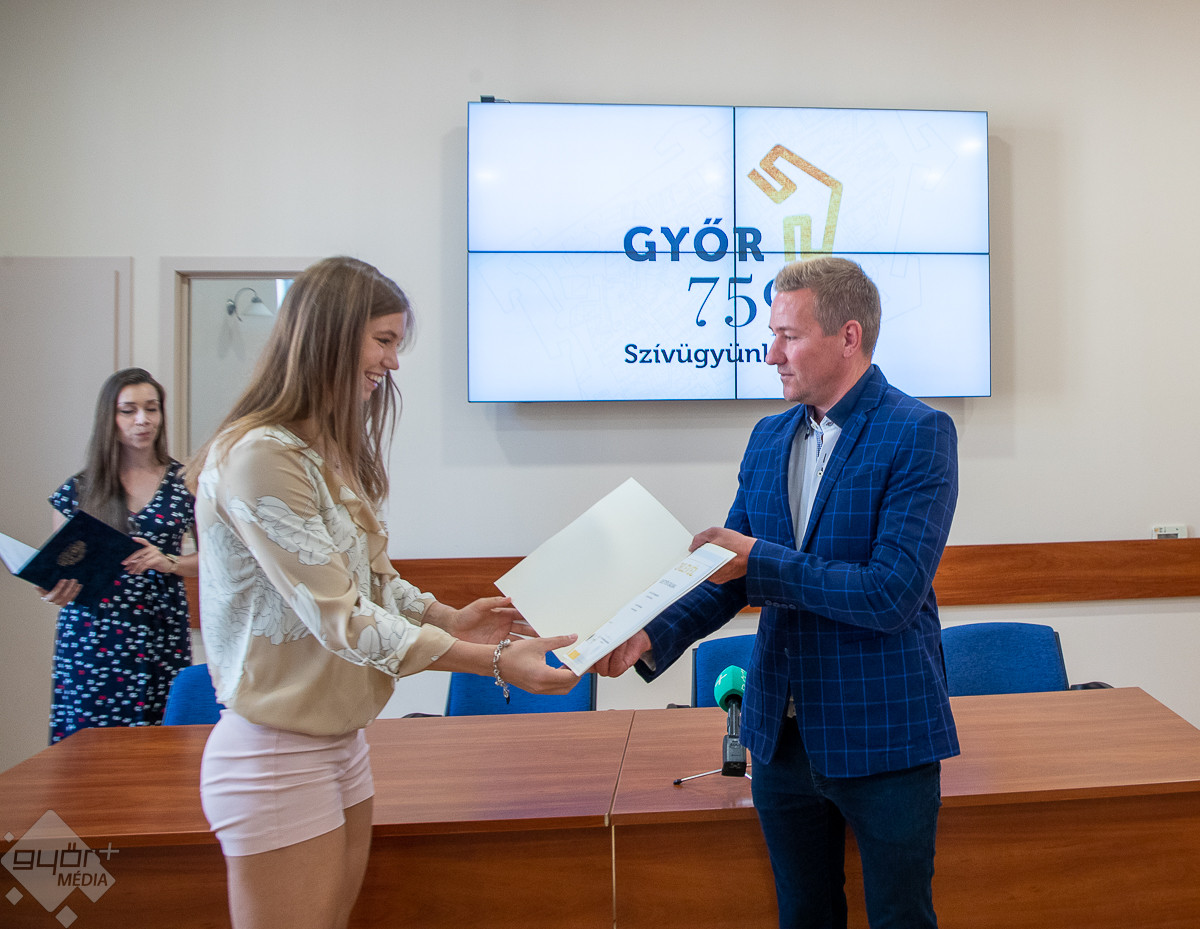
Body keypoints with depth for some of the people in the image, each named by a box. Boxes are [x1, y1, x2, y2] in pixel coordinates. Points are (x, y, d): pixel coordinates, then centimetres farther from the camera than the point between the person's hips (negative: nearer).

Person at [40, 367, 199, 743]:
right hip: (90, 642, 1)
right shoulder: (79, 489, 7)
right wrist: (56, 590, -10)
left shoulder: (185, 482, 5)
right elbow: (62, 569, 11)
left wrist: (166, 562, -8)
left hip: (162, 640, 0)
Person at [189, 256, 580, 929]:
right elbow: (339, 618, -23)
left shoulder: (334, 455, 10)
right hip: (278, 755, -9)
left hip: (341, 741, 9)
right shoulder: (259, 456, -20)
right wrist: (495, 661, -23)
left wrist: (450, 618, -5)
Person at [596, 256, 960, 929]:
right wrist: (653, 636, -8)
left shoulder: (919, 433, -13)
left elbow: (893, 593, -22)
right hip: (782, 732, 6)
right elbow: (731, 571, 8)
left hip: (882, 738, -5)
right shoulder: (769, 438, 6)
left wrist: (762, 561, -19)